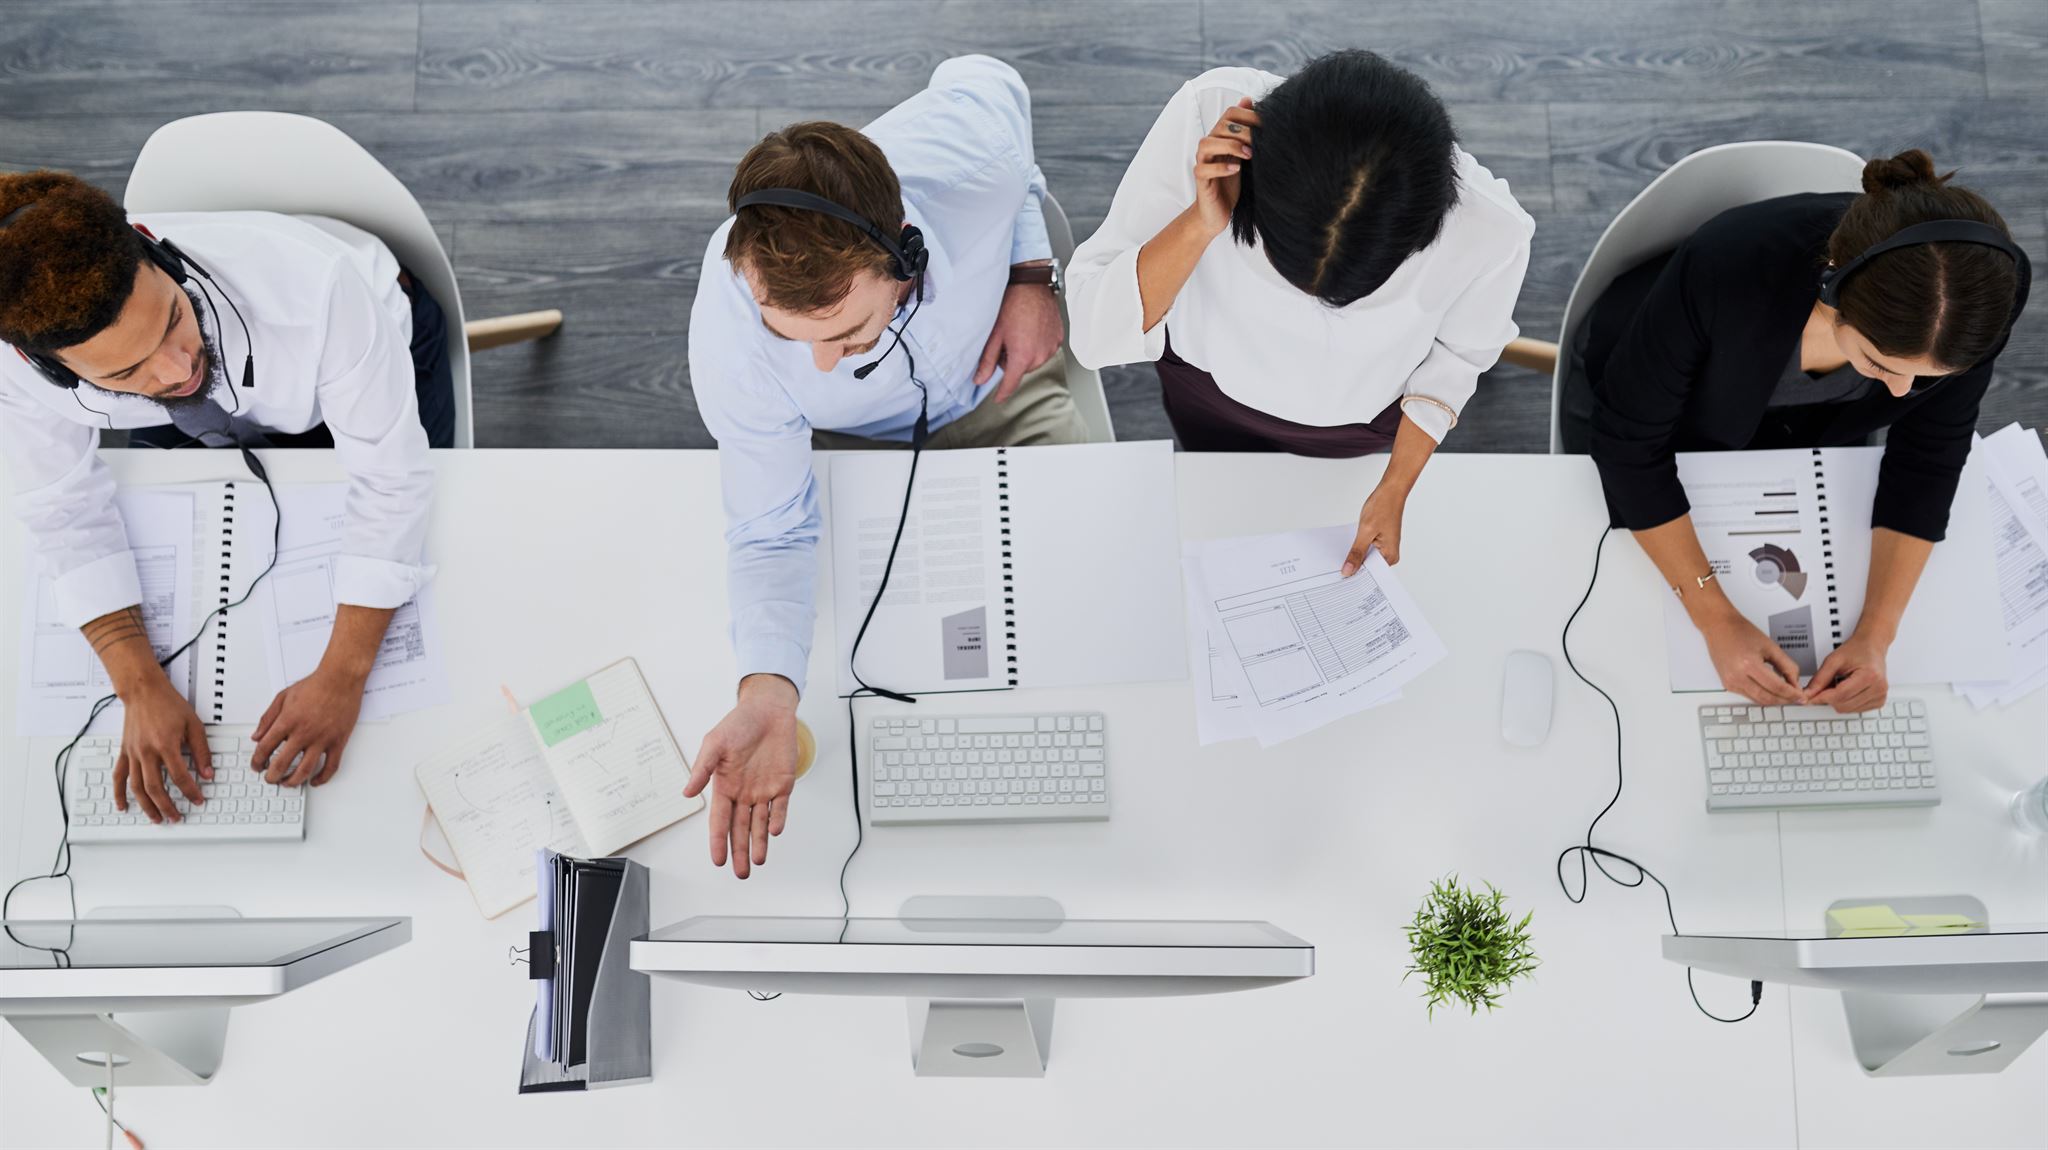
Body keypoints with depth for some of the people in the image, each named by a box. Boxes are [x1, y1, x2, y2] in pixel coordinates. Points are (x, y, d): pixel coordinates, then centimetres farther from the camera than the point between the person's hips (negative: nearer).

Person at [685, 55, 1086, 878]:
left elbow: (986, 78, -12)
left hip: (996, 381, 2)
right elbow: (770, 532, -27)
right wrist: (766, 690, -45)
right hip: (842, 441, -1)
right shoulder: (728, 342, -40)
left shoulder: (973, 150, -39)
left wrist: (1030, 272, -16)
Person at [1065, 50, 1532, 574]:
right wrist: (1202, 225, -50)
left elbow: (1460, 352, -12)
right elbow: (1096, 333, -36)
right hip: (1212, 386, 0)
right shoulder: (1206, 118, -41)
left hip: (1359, 424, 0)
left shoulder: (1489, 233, -37)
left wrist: (1395, 490, -13)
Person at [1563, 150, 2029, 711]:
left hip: (1807, 429, 2)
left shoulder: (1973, 293, -34)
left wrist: (1875, 635, -29)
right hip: (1650, 395, -2)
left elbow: (1927, 457, -19)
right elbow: (1629, 438, -31)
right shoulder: (1730, 266, -44)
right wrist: (1717, 618, -36)